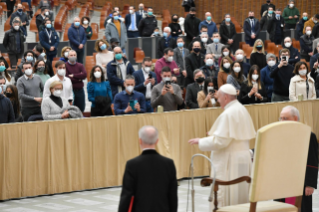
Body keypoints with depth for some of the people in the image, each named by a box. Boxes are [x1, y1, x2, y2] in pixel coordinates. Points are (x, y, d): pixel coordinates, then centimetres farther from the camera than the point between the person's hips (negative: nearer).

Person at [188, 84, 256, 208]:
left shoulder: (227, 115, -17)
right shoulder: (243, 110, 11)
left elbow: (220, 141, -21)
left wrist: (200, 141, -8)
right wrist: (215, 135, 21)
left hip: (229, 160, -9)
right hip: (244, 157, 9)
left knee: (223, 198, -6)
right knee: (241, 195, 12)